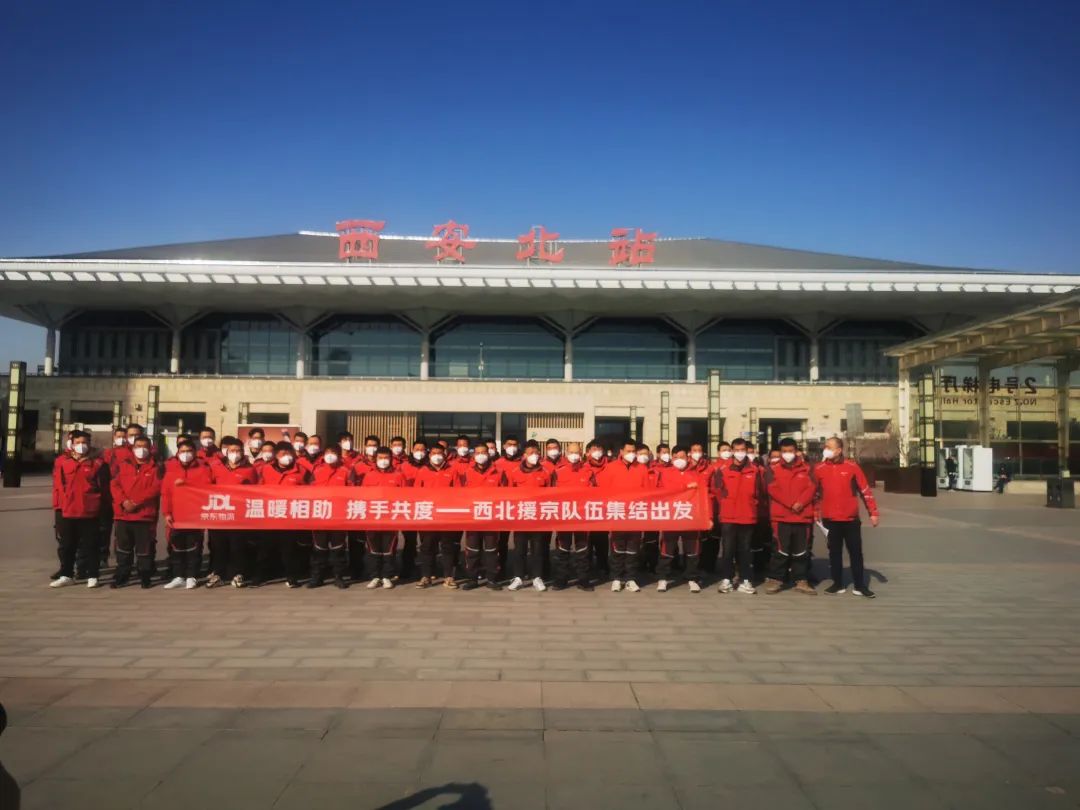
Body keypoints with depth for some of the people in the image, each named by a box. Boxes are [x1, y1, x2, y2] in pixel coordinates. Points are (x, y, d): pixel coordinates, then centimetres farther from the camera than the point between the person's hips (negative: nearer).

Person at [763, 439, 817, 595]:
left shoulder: (805, 468, 11)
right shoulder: (773, 469, 3)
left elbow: (812, 487, 1)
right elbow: (772, 489, -7)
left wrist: (801, 502, -15)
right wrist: (790, 504, -15)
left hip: (803, 516, 3)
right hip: (781, 516, -3)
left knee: (802, 551, 8)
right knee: (781, 550, -1)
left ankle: (802, 581, 16)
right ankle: (775, 580, 7)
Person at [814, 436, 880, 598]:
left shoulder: (852, 467, -4)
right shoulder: (819, 469, 0)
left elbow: (865, 491, -1)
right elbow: (816, 493, 9)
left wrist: (873, 512, -3)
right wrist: (816, 513, 7)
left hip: (851, 518, -1)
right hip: (830, 519, 1)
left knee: (856, 552, 5)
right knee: (834, 552, 9)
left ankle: (859, 585, 13)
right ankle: (838, 584, 19)